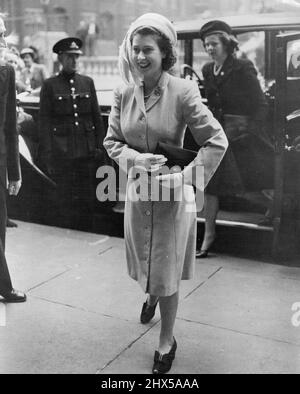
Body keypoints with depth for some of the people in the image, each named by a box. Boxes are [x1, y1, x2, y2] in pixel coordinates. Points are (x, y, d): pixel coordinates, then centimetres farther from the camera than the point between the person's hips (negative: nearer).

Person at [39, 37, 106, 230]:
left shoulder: (88, 82, 10)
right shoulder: (50, 85, 1)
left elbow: (97, 117, 11)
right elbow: (45, 122, -1)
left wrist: (100, 146, 5)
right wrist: (48, 156, -7)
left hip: (88, 151, 3)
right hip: (62, 152, -3)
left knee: (88, 198, 8)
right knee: (66, 200, 4)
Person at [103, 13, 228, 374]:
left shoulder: (183, 92, -16)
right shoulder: (123, 94, -3)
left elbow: (217, 142, -15)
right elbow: (112, 141, 3)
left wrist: (186, 177, -21)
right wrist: (136, 159, -16)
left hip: (172, 194, -4)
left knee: (166, 273, 6)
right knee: (144, 263, 22)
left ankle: (166, 343, 28)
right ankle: (151, 296, 58)